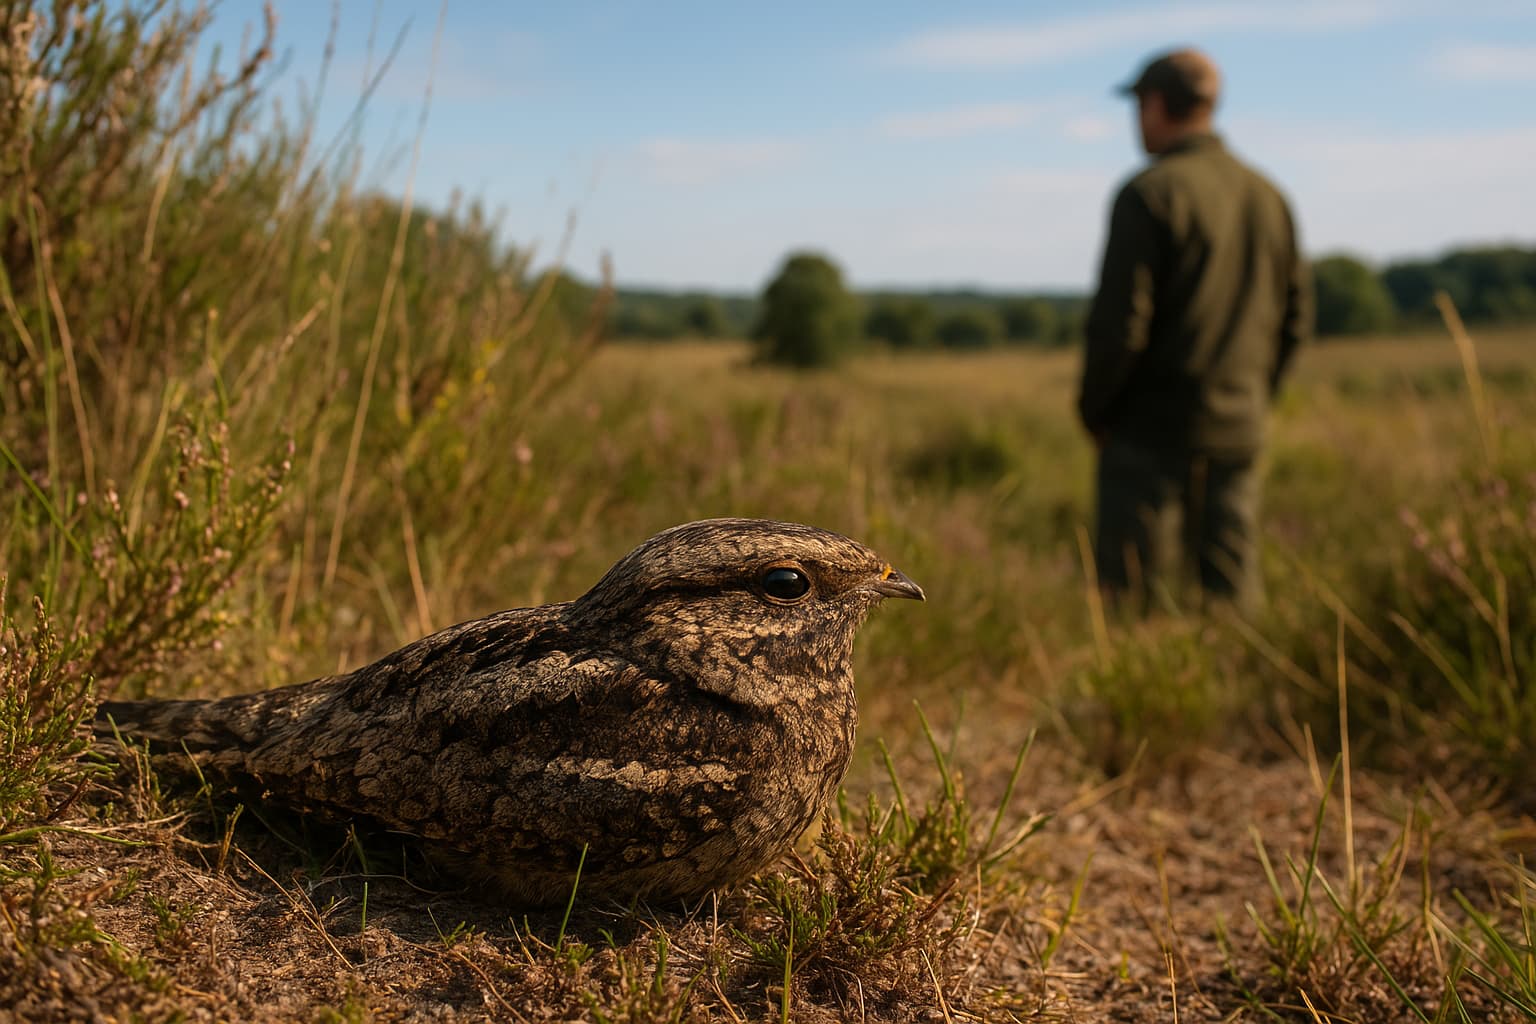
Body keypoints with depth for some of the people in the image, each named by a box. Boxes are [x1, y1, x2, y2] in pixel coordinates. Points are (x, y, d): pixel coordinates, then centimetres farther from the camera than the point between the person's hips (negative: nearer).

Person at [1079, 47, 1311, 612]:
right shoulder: (1267, 196, 11)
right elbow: (1294, 317, 14)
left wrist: (1094, 408, -3)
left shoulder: (1149, 194, -10)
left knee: (1131, 593, -1)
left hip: (1152, 427, -6)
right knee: (1234, 590, 12)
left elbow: (1120, 321, -16)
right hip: (1238, 430, 7)